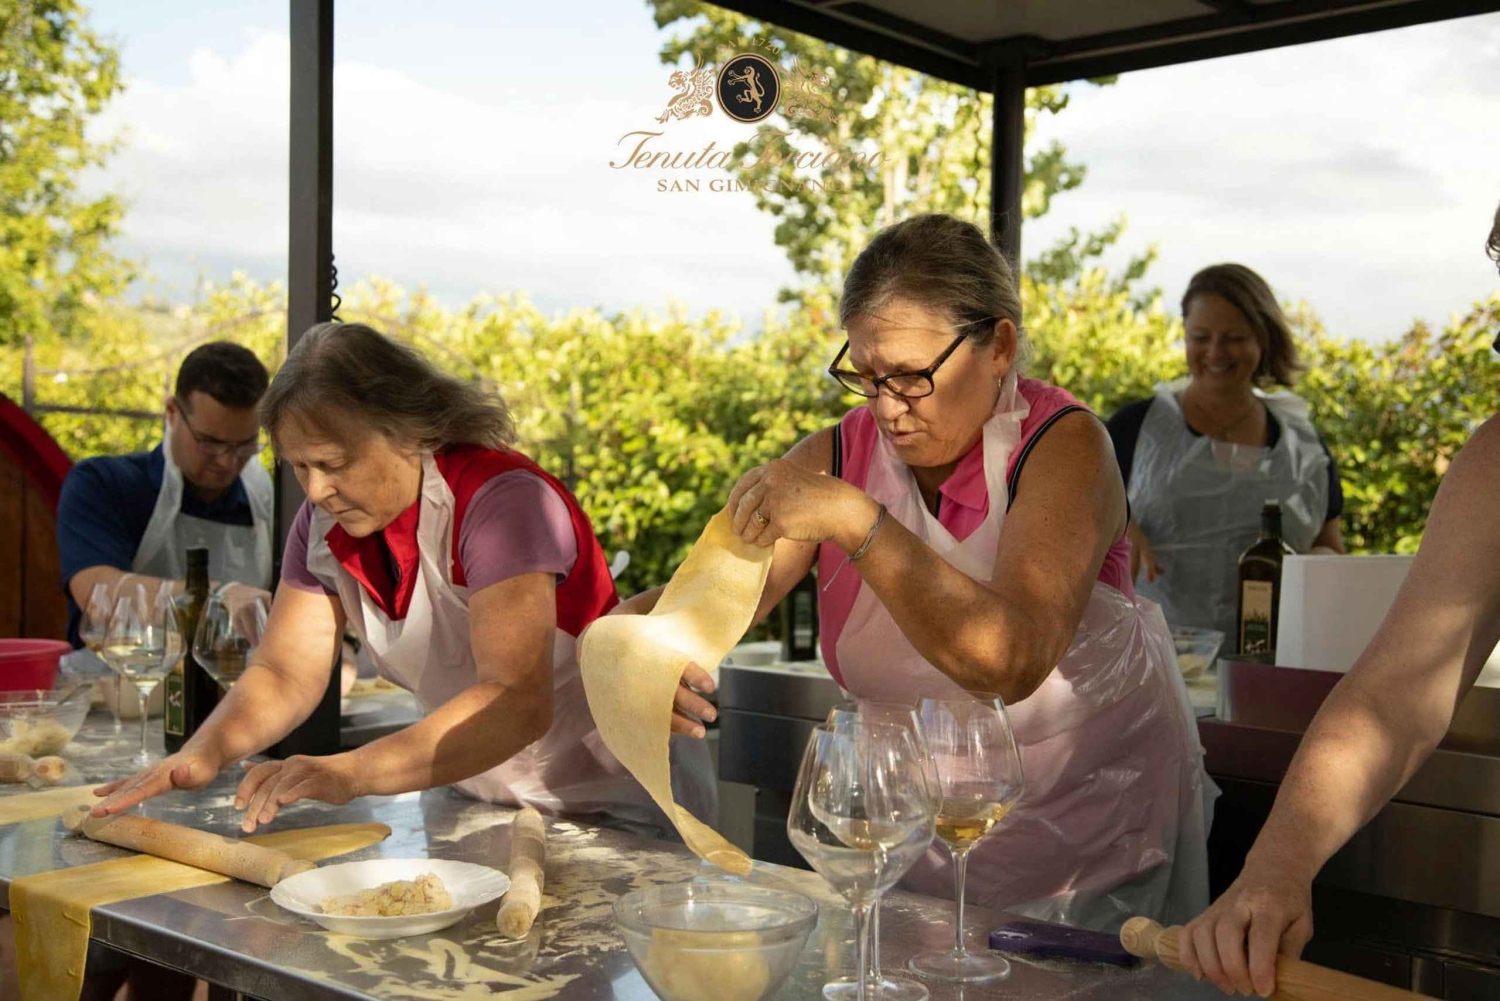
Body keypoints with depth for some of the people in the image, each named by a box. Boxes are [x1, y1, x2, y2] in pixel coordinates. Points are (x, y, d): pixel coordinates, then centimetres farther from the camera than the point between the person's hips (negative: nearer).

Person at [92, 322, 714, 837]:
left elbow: (518, 703, -36)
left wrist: (350, 771, -47)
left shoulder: (500, 500, -24)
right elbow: (284, 674, 0)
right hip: (476, 809, 7)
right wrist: (201, 755, -21)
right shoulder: (326, 522, 0)